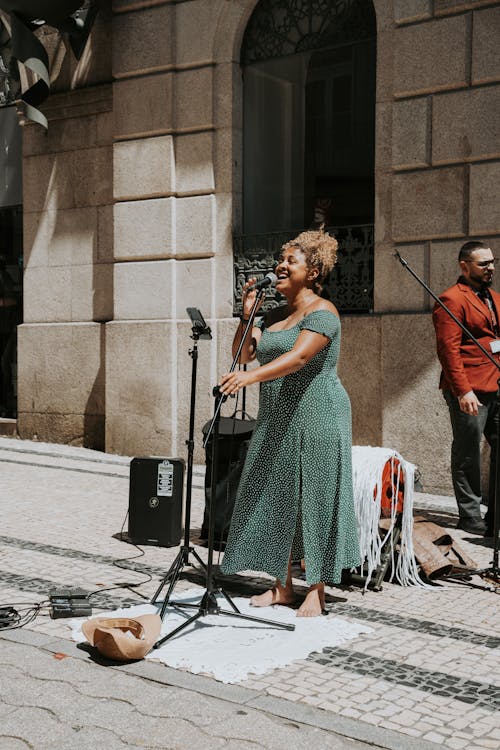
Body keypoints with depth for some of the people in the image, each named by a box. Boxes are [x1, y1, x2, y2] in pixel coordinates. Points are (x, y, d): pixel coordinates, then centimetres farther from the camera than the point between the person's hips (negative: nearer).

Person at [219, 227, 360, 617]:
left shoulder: (321, 312, -11)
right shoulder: (275, 315, 14)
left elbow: (298, 357, -27)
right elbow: (242, 354, 12)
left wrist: (250, 376, -40)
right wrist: (246, 315, -1)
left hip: (316, 418, -8)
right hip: (276, 420, 8)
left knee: (314, 499, -2)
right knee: (275, 497, 10)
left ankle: (317, 592, 7)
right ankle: (282, 586, 21)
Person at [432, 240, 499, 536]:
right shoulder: (452, 300, -9)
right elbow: (448, 348, -16)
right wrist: (462, 390, -21)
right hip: (470, 392, -8)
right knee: (468, 455, 3)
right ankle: (470, 517, 13)